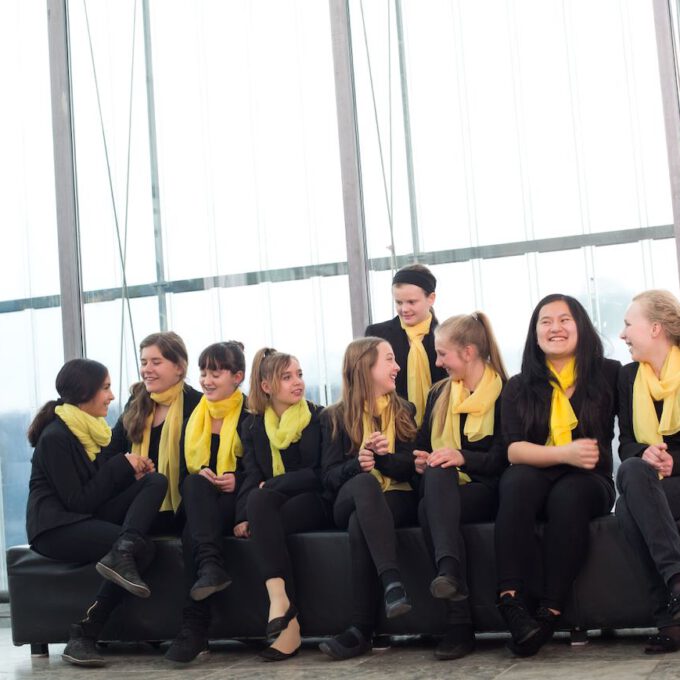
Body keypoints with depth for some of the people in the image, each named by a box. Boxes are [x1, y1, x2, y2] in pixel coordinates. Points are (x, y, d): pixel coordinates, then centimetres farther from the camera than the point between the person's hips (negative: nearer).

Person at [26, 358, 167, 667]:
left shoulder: (90, 429, 17)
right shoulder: (55, 437, -12)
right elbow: (78, 501, -17)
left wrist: (133, 474, -2)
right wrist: (122, 465, -12)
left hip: (87, 519, 9)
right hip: (57, 527, -9)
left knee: (156, 481, -12)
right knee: (143, 547, -28)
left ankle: (120, 554, -31)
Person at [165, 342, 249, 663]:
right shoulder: (193, 420, 17)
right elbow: (183, 477, 12)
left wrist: (237, 480, -20)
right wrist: (200, 479, -10)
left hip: (239, 503, -4)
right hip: (201, 506, 4)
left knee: (191, 534, -33)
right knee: (197, 481, -33)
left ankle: (195, 627, -40)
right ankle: (211, 566, -48)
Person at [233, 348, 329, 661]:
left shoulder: (319, 417, 3)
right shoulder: (254, 425, 12)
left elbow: (321, 474, -5)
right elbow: (252, 476, 1)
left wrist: (275, 484, -14)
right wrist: (244, 516, -17)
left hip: (314, 503, -3)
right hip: (270, 506, 3)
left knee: (261, 500, -31)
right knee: (258, 500, -33)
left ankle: (278, 598, -44)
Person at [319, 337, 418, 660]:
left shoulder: (405, 411, 17)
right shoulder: (334, 417, 12)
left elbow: (413, 467, 4)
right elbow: (329, 475, 1)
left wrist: (384, 457, -17)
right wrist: (357, 465, -21)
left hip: (397, 500, 1)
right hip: (349, 502, -1)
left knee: (360, 524, -36)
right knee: (366, 482, -39)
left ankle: (362, 630, -42)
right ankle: (392, 582, -54)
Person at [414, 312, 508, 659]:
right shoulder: (438, 395, 18)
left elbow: (506, 458, -9)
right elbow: (423, 447, 21)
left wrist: (463, 458, -23)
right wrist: (420, 461, -2)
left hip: (487, 493, -4)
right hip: (444, 490, 4)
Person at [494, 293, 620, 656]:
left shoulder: (609, 375, 8)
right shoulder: (519, 388, 10)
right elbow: (514, 450, -2)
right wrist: (565, 453, -18)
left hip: (589, 482, -1)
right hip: (534, 481, 1)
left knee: (569, 493, -35)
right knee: (518, 480, -33)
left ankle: (549, 612, -38)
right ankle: (511, 599, -42)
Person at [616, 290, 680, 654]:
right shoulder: (629, 376, 14)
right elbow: (626, 443, 10)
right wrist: (644, 456, -13)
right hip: (647, 483, 4)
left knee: (630, 507, -33)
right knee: (631, 470, -34)